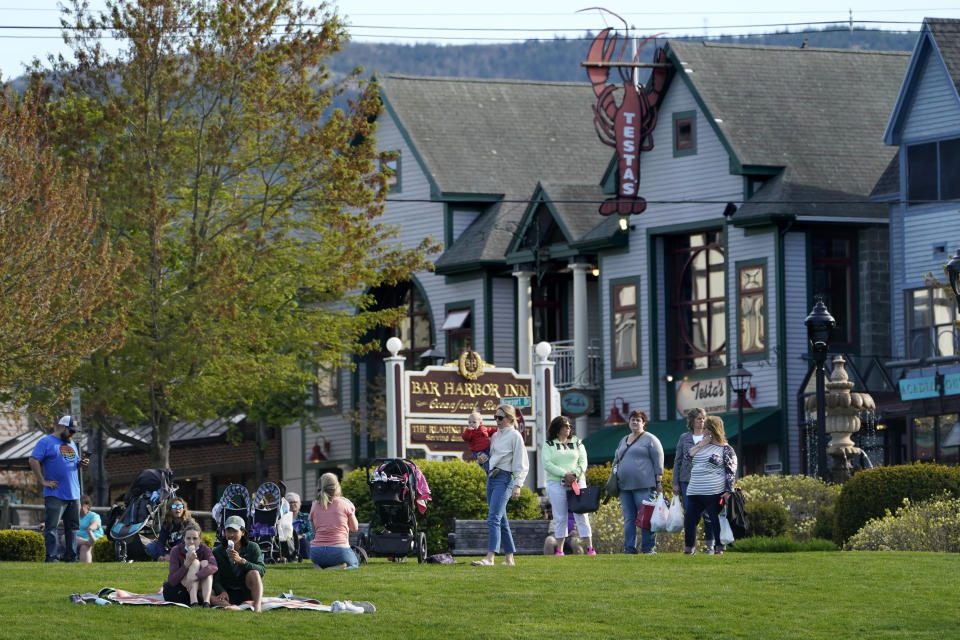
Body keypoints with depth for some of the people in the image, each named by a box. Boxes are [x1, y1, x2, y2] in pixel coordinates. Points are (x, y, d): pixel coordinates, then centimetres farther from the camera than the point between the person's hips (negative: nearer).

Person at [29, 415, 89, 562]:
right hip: (55, 495, -7)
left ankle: (71, 557, 12)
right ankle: (52, 557, -11)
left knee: (72, 527, 8)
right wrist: (43, 481, -15)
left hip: (74, 494, 7)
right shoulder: (46, 442, -3)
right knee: (51, 526, -9)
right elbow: (33, 461, -10)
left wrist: (82, 464, 5)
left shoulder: (72, 444, 21)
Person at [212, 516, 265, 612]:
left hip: (247, 592, -1)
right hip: (228, 593, 1)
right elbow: (215, 578, -5)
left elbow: (261, 570, -14)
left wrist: (241, 561, -28)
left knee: (253, 573, -29)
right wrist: (221, 591, -28)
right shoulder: (217, 552, 4)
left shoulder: (253, 548, 2)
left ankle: (258, 606, -46)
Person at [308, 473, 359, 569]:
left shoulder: (315, 505, 6)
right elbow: (355, 528, 11)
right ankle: (340, 567, -7)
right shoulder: (345, 503, -3)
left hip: (316, 553, 3)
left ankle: (318, 568, 1)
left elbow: (314, 531, 14)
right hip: (339, 550, -3)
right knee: (354, 563, 29)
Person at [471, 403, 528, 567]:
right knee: (501, 521, 10)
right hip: (491, 478, 9)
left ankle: (490, 557, -28)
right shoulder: (495, 435, 17)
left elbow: (520, 464, -9)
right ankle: (509, 557, 15)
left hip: (504, 479, -9)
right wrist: (482, 459, 5)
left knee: (493, 518, -19)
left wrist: (517, 485, -17)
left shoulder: (515, 436, -5)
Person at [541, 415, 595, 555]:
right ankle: (559, 549, 3)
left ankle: (590, 548, -3)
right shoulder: (549, 445, 6)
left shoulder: (577, 443, 14)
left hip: (577, 482, 2)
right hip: (556, 484, -2)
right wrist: (565, 474, -14)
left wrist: (575, 475, -11)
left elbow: (583, 461, 7)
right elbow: (547, 464, -5)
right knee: (560, 517, -2)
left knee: (581, 515, -2)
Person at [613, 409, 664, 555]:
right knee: (628, 519, 4)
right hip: (625, 486, 7)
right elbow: (619, 460, 30)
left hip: (644, 486, -7)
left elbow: (658, 461, -3)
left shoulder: (650, 439, 1)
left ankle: (648, 548, -3)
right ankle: (629, 548, 4)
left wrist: (659, 481, -9)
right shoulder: (624, 441, 22)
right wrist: (615, 471, 16)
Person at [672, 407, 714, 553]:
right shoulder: (684, 438, 10)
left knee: (708, 514, -6)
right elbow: (678, 461, 12)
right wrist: (675, 483, 7)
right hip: (687, 481, 2)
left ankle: (710, 545, 3)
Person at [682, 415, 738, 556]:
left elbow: (731, 471, -5)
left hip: (714, 492, -6)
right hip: (694, 491, 6)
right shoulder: (701, 446, 19)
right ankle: (689, 548, 17)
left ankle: (719, 548, 6)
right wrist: (701, 444, -2)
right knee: (689, 519, 5)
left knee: (716, 521, -2)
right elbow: (688, 456, 7)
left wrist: (728, 491, -14)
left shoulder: (726, 449, -1)